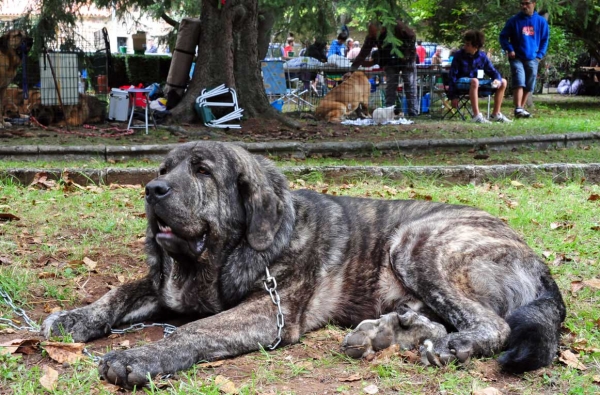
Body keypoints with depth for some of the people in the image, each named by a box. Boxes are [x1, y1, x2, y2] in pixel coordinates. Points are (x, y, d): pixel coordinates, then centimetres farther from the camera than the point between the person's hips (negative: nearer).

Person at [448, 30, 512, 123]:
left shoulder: (482, 56, 3)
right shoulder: (459, 55, -10)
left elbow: (492, 71, 11)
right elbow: (452, 75, -11)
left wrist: (497, 79, -15)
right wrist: (453, 96, -16)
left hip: (476, 83, 6)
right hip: (461, 82, -6)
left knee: (503, 82, 2)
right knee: (474, 81, -40)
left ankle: (495, 114, 5)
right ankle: (476, 116, -43)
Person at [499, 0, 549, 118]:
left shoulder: (541, 21, 4)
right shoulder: (514, 21, -2)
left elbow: (544, 40, 13)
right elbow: (503, 36, 5)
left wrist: (540, 55, 3)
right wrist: (509, 50, -8)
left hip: (532, 59, 3)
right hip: (517, 58, -3)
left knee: (529, 85, 7)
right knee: (519, 82, -18)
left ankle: (521, 108, 19)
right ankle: (518, 109, -24)